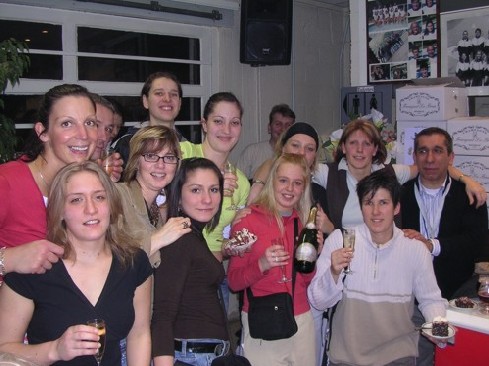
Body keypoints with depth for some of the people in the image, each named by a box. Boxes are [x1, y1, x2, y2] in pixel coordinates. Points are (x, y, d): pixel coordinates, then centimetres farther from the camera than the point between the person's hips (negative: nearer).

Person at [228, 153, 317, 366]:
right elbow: (234, 282, -7)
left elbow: (308, 282, 11)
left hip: (302, 320, 4)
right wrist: (262, 264, -23)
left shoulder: (305, 223, 7)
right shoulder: (248, 219, -7)